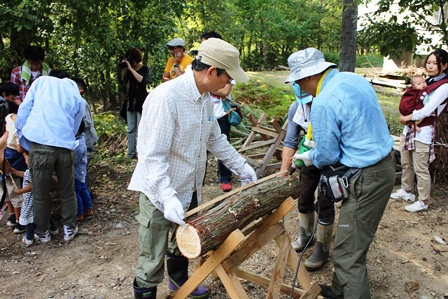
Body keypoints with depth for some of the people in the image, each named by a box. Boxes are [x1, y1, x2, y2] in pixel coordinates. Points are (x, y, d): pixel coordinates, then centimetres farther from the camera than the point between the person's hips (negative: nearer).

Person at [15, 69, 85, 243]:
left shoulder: (42, 81, 13)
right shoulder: (78, 97, 18)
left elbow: (24, 109, 8)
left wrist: (21, 135, 16)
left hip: (40, 145, -1)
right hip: (65, 147, 2)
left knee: (40, 194, 14)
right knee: (67, 192, 19)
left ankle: (42, 233, 29)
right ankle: (69, 229, 30)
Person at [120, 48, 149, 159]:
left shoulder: (145, 69, -3)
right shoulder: (129, 69, 11)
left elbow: (142, 80, -21)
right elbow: (124, 81, 5)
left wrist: (131, 68, -18)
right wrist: (124, 69, -3)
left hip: (141, 101, -5)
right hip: (130, 100, 6)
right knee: (131, 129, 5)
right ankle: (131, 153, 9)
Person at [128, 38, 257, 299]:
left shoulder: (206, 98, 0)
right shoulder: (166, 97, -27)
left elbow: (216, 139, 13)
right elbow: (153, 156, -28)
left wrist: (242, 166, 13)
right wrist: (167, 197, -35)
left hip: (190, 188, 8)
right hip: (160, 192, -8)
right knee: (153, 260, 5)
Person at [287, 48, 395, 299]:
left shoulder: (323, 103, -21)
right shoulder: (355, 79, 5)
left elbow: (327, 156, -13)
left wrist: (308, 157, 9)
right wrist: (318, 148, 19)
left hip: (366, 178, -10)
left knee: (348, 254, 0)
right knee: (351, 243, 21)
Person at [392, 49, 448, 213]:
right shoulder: (427, 81, 13)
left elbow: (427, 110, -18)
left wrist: (407, 118, -8)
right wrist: (406, 118, -8)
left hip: (423, 131, -7)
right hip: (409, 127, 8)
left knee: (421, 169, -2)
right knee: (406, 163, 17)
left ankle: (423, 201, 9)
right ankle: (406, 190, 34)